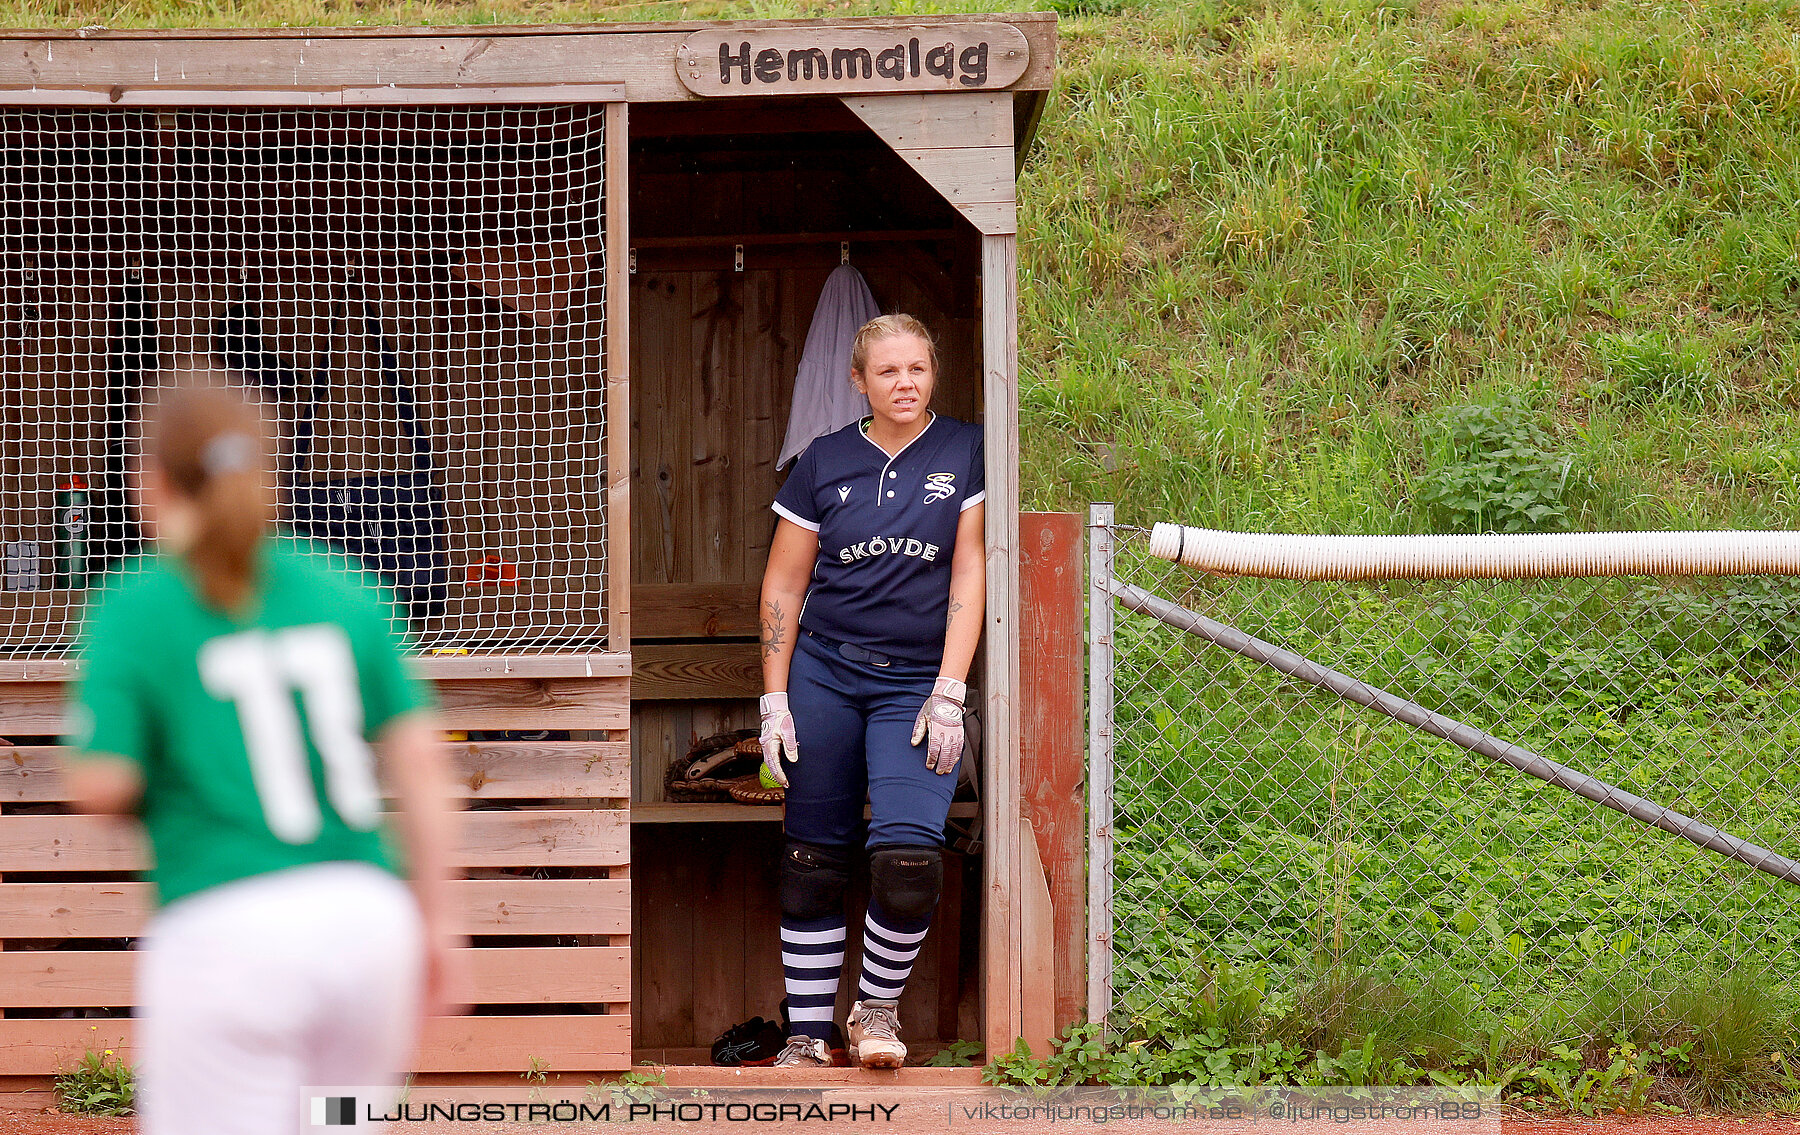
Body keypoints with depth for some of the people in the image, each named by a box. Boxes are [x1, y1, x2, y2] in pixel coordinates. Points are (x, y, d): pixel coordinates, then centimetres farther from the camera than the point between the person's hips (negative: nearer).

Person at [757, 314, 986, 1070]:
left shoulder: (966, 454, 2)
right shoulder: (824, 463, 7)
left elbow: (970, 576, -2)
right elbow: (783, 588, 10)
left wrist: (948, 695, -9)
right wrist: (774, 701, 3)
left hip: (918, 684, -2)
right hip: (825, 673, 2)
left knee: (908, 851, -19)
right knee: (813, 860, 3)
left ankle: (878, 1008, 3)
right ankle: (807, 1033, 11)